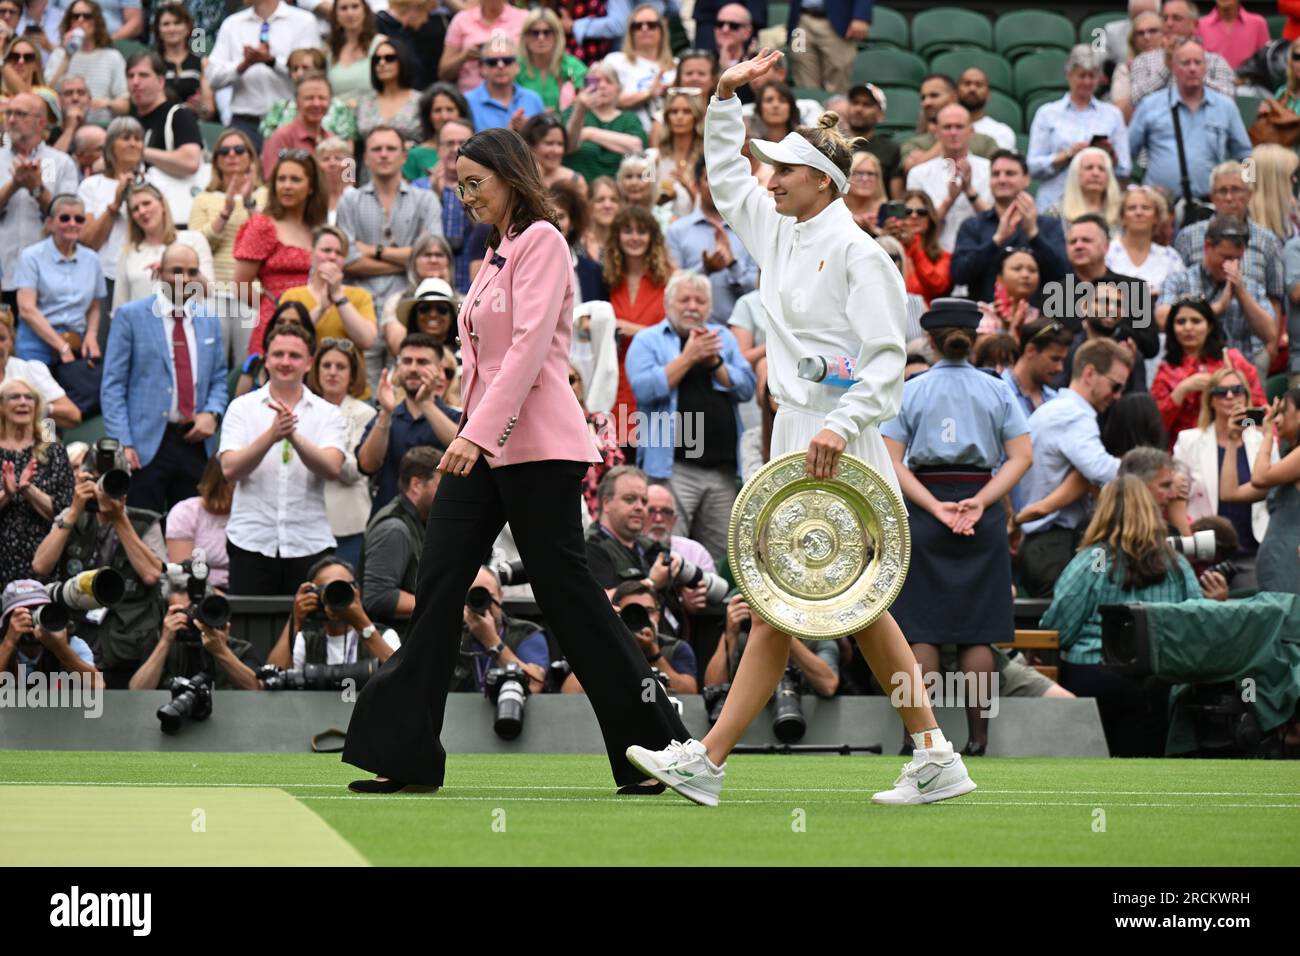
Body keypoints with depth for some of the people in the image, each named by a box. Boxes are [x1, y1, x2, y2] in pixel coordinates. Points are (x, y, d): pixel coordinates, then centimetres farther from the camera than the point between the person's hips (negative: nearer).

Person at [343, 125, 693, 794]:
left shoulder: (542, 242, -8)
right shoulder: (496, 253, 19)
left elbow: (528, 347, -18)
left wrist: (478, 433, -25)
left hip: (534, 446, -9)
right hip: (484, 447, 9)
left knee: (564, 589, -5)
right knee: (437, 585, 1)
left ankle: (658, 747, 4)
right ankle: (404, 754, 0)